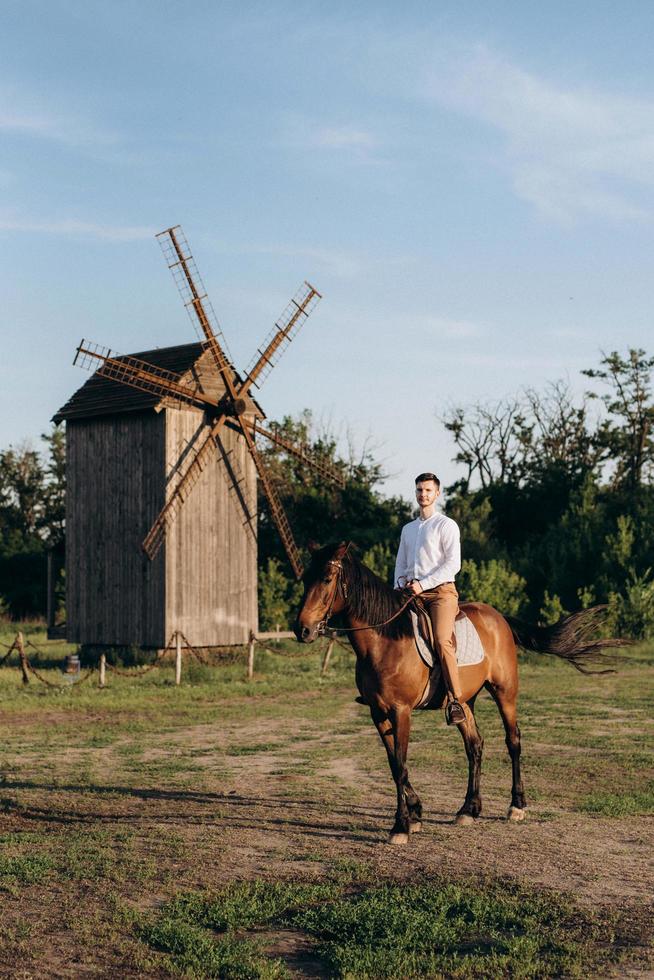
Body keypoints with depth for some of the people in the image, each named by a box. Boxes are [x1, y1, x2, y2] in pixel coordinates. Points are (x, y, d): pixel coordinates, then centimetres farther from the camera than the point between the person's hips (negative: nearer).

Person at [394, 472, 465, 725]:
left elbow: (453, 564, -8)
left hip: (440, 591, -7)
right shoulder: (408, 529, 23)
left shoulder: (446, 525, 3)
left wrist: (423, 584, -15)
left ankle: (455, 700, -28)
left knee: (442, 640, -27)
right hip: (411, 593, 7)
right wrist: (400, 584, 3)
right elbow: (400, 563, 25)